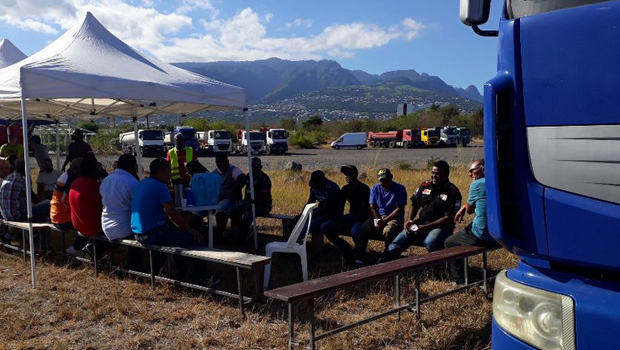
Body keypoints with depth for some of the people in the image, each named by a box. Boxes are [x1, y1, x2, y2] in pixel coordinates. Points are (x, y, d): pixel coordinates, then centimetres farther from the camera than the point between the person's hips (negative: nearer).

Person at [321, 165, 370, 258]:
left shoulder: (363, 189, -13)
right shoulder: (345, 189, 6)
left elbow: (364, 211, -18)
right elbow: (340, 208, 8)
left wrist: (349, 223, -25)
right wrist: (336, 220, -14)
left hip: (362, 218, -6)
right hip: (351, 216, 7)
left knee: (354, 231, -41)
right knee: (325, 227, -13)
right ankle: (345, 248, 2)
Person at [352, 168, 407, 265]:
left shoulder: (400, 189, -3)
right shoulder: (375, 189, 9)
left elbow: (399, 209, -9)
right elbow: (372, 207, 5)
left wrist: (384, 221, -18)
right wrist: (377, 221, -15)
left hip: (394, 218, -3)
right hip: (378, 217, 3)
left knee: (387, 231, -37)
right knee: (364, 229, -26)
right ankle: (358, 258, -25)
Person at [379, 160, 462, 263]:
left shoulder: (452, 192, -9)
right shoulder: (425, 186, 7)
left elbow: (449, 218, -13)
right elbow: (415, 204, 15)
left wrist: (426, 227, -19)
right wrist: (410, 220, -5)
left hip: (441, 226, -4)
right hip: (421, 223, 5)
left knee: (430, 243, -37)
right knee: (399, 241, -13)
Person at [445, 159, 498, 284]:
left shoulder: (477, 184, -11)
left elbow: (469, 210, 1)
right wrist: (463, 208, 17)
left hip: (482, 236, -8)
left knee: (449, 243, 15)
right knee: (467, 228, 34)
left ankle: (460, 281, 17)